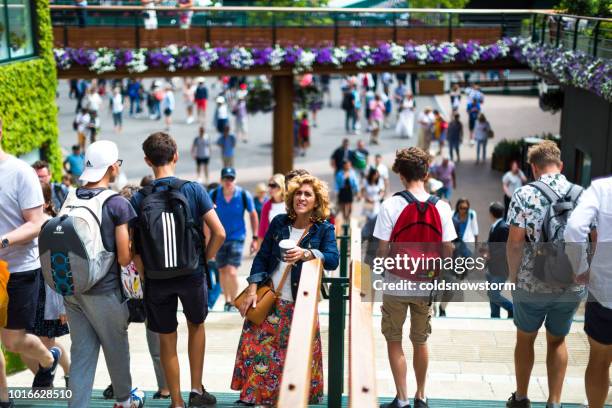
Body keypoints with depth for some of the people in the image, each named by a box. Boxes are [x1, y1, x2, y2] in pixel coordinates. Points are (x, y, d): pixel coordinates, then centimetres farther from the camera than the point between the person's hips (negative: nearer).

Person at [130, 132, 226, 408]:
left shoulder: (139, 199, -7)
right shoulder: (194, 190, -9)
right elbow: (219, 233, -14)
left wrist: (145, 267, 6)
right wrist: (206, 258, 1)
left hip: (157, 278, 0)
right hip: (192, 273, 0)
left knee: (167, 339, 14)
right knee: (196, 325, 25)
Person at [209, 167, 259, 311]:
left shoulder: (244, 195, -10)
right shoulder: (214, 195, -8)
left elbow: (253, 215, 2)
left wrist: (255, 238, 3)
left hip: (237, 237, -2)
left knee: (232, 272, -13)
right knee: (222, 271, 12)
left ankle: (234, 302, 5)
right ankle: (227, 301, 32)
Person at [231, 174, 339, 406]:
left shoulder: (324, 229, -2)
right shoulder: (279, 223, 5)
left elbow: (333, 260, -17)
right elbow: (262, 257, 7)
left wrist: (306, 254, -34)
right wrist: (252, 290, -3)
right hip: (268, 300, 2)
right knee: (256, 350, -2)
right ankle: (256, 396, 14)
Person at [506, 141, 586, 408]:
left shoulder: (524, 195, -11)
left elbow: (515, 242, -13)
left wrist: (513, 277, -1)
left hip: (532, 284, -2)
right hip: (573, 285, 2)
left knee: (525, 338, 18)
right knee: (557, 340, 19)